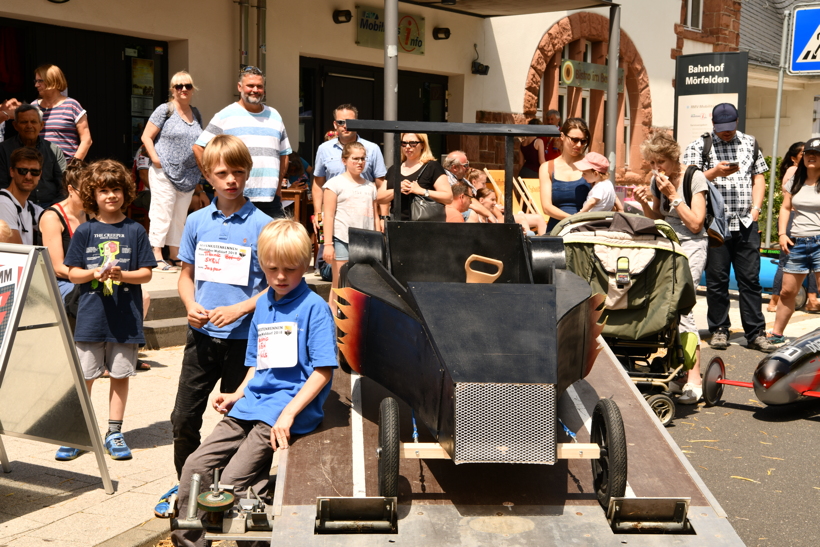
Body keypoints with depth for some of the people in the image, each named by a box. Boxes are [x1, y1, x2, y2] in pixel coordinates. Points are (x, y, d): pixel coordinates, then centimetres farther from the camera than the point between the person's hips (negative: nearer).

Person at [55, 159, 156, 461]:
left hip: (125, 318, 0)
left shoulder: (135, 231, 1)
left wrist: (122, 274, -17)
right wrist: (93, 273, -15)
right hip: (90, 316, 0)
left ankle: (114, 433, 20)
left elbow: (146, 273, 0)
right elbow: (72, 272, 4)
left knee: (120, 375, 8)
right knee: (84, 377, 4)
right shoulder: (85, 231, 3)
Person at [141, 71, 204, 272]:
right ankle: (157, 257, 1)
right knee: (162, 215, -5)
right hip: (165, 173, -6)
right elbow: (146, 137, -5)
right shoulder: (165, 110, -5)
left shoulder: (196, 113, 13)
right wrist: (155, 158, -15)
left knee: (180, 217, 11)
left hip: (188, 176, 6)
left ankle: (175, 255, 19)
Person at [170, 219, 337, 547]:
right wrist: (238, 395, 8)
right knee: (195, 467, 0)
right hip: (252, 404, 7)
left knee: (232, 482, -16)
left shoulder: (314, 307, -8)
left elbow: (323, 370, -13)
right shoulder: (263, 305, 15)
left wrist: (289, 412, -19)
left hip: (291, 409, -7)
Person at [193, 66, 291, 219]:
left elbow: (284, 154, 23)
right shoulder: (225, 115, 3)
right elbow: (199, 148, 2)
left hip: (271, 200, 4)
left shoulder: (274, 116, 18)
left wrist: (277, 186, 12)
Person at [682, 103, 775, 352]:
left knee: (750, 279, 3)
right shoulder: (699, 147, 2)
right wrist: (715, 172, -21)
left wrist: (756, 207, 4)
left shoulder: (750, 143, 14)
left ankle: (756, 333, 8)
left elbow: (759, 177, 16)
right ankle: (719, 330, 14)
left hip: (746, 223, 3)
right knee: (717, 280, 3)